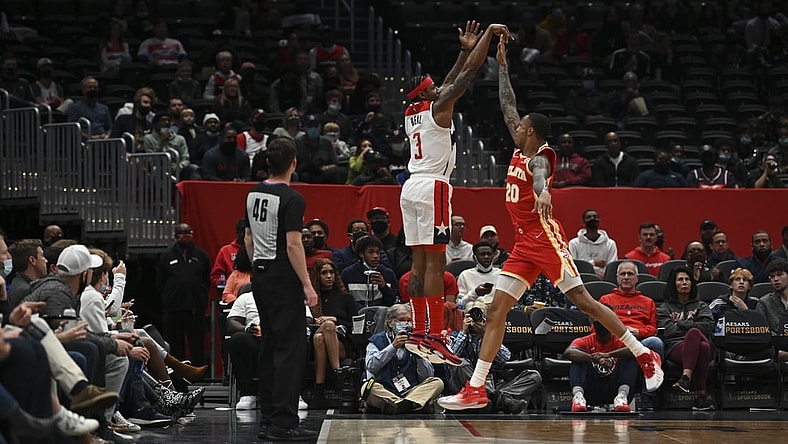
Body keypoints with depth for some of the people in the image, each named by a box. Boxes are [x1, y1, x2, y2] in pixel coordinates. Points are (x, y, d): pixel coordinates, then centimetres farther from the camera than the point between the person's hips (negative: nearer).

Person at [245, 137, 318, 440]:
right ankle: (284, 423, -10)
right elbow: (293, 245, -19)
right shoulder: (292, 199, -15)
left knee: (270, 348, 13)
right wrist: (307, 285, -16)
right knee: (291, 350, -6)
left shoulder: (253, 194, 9)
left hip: (260, 278, 8)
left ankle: (267, 421, 14)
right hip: (284, 279, -8)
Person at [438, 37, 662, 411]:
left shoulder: (538, 158, -9)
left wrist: (542, 192, -58)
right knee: (496, 311, 1)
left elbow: (540, 174, -35)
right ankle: (475, 390, -1)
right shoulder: (519, 152, 14)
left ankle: (645, 356, -2)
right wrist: (502, 65, 25)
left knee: (583, 300, -10)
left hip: (545, 238, -9)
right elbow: (507, 107, 24)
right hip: (523, 244, 9)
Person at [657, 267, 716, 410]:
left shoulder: (701, 306, 30)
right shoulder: (665, 308, 26)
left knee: (701, 342, -42)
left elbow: (708, 326, 9)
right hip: (675, 347, -2)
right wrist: (691, 326, 6)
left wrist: (680, 324, 7)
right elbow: (667, 331, 6)